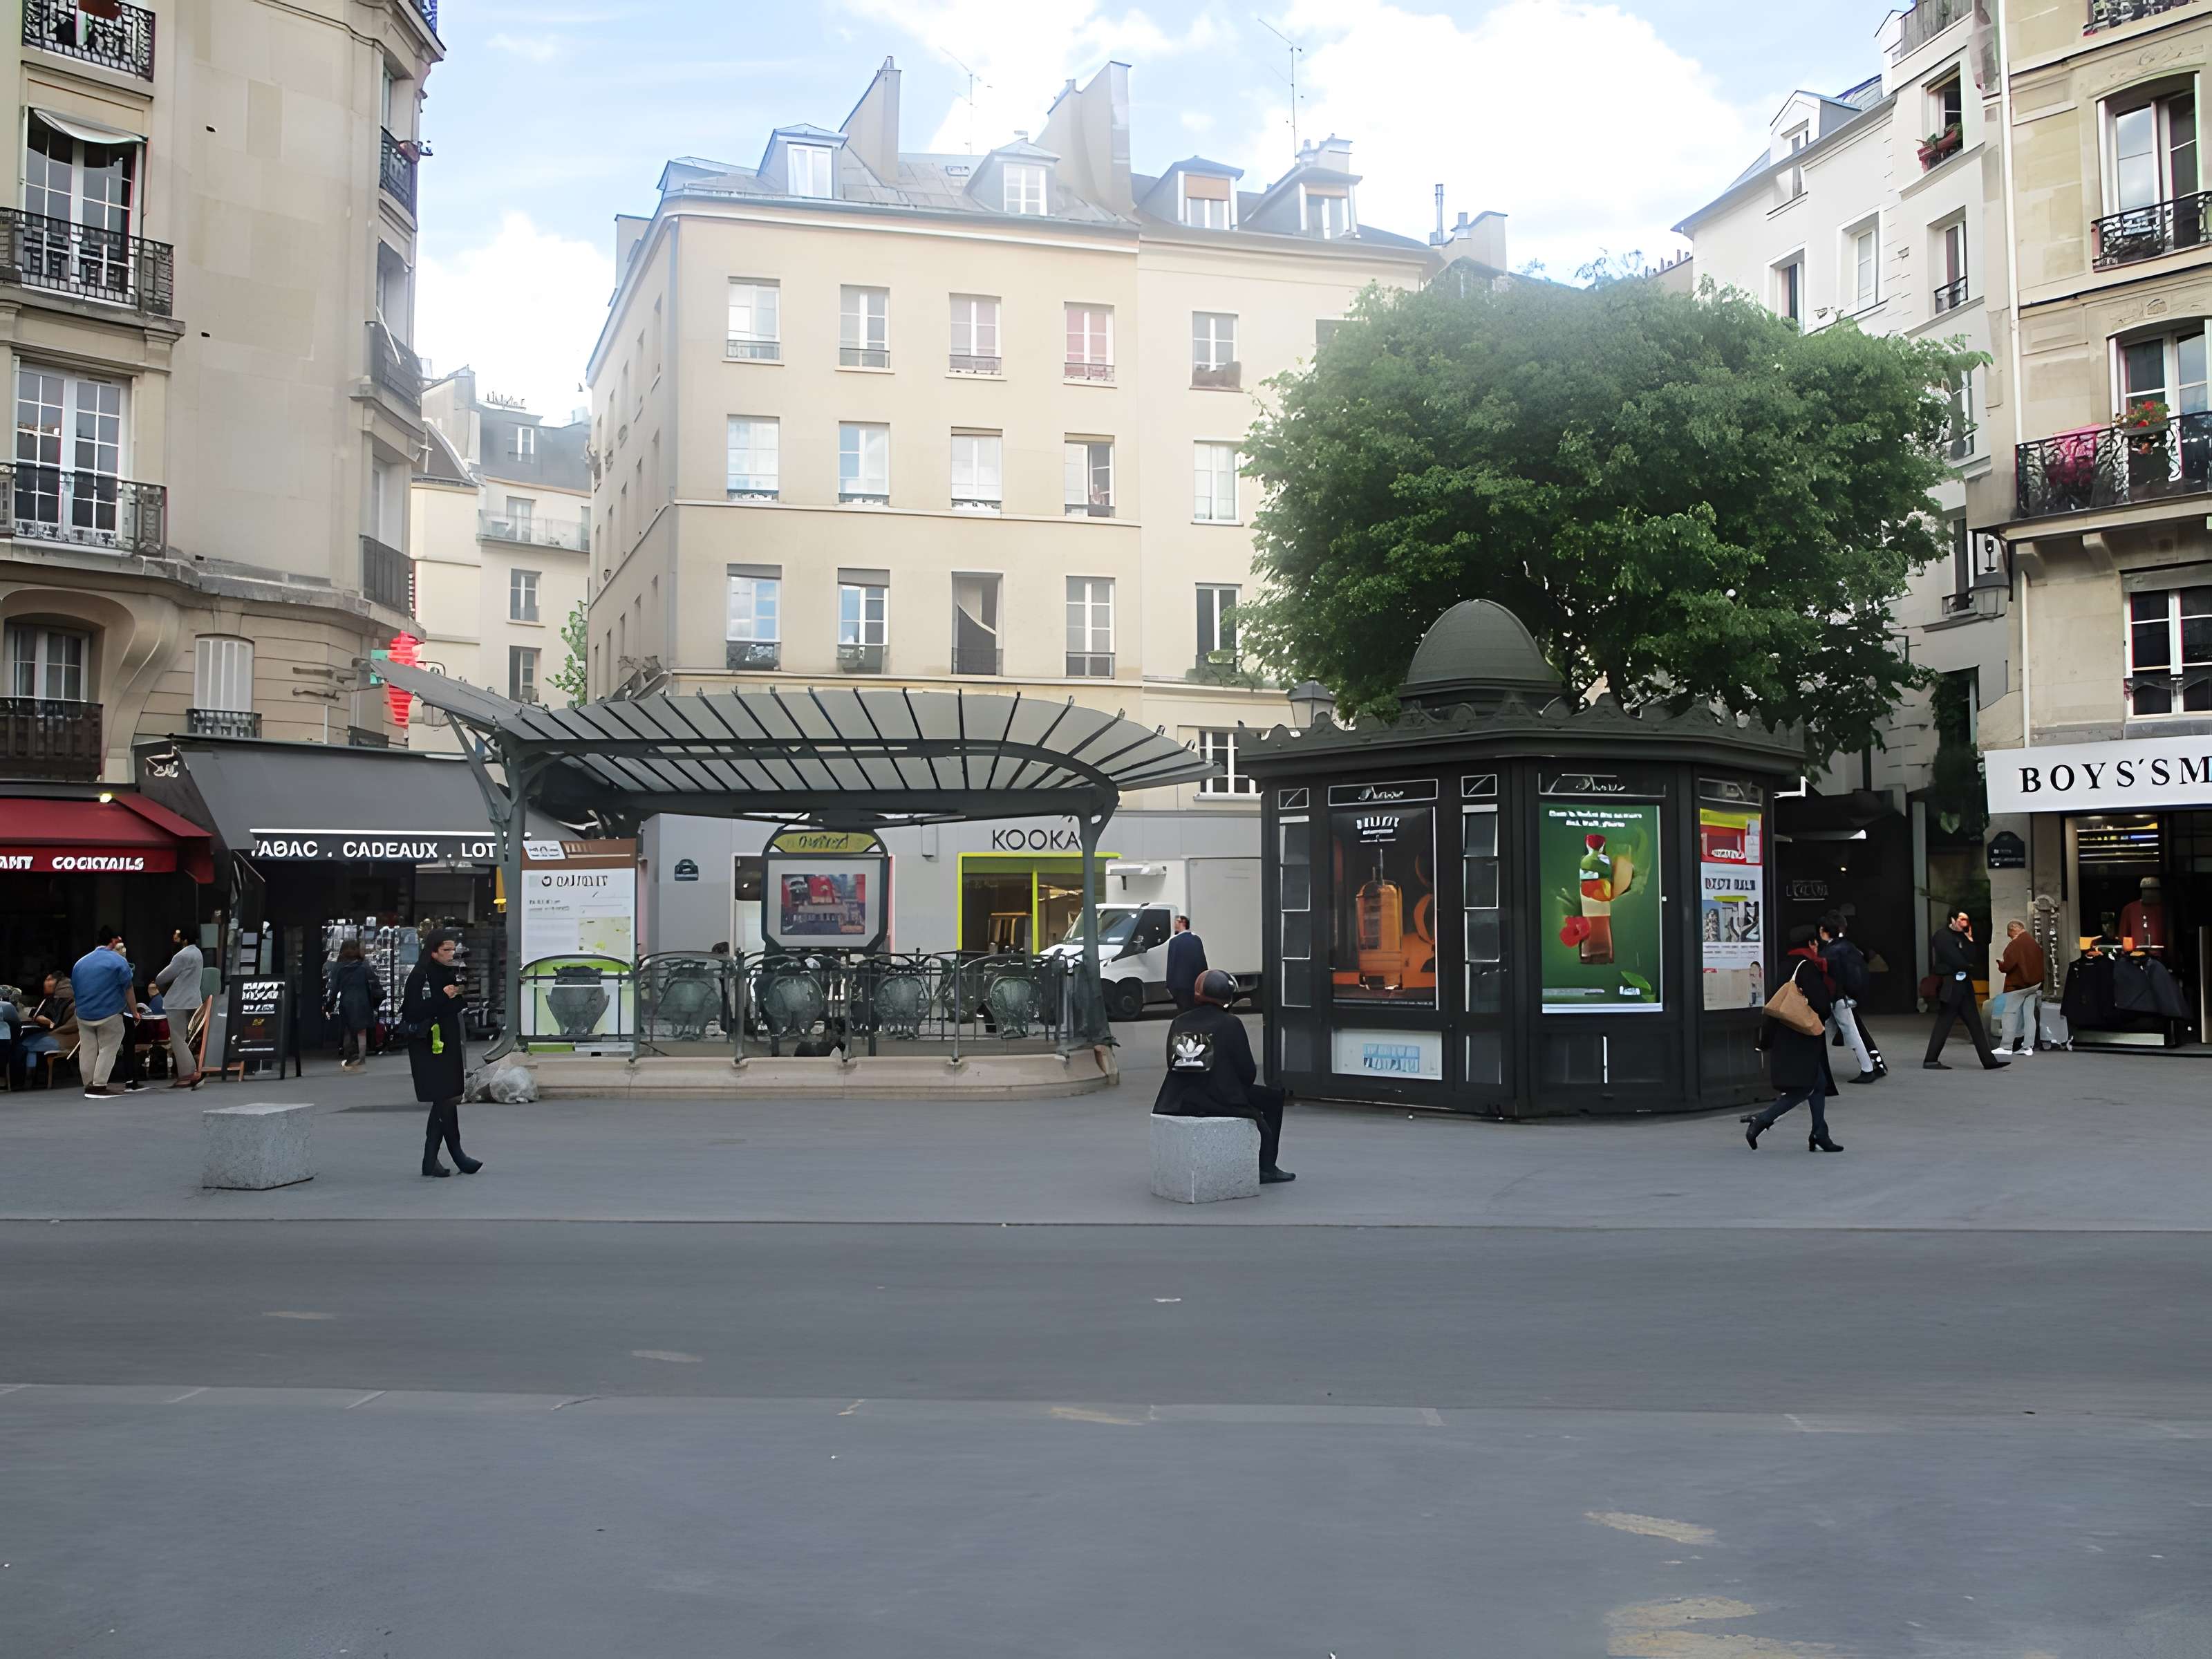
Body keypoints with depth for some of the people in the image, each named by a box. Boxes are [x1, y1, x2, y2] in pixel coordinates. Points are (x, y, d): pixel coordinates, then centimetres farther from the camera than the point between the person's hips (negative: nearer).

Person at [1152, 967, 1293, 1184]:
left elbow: (1173, 1064, 10)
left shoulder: (1179, 1023, 6)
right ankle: (1266, 1167, 18)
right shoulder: (1230, 1024, -7)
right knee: (1273, 1097, 16)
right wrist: (1244, 1084, 17)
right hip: (1221, 1101, -6)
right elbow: (1247, 1071, -5)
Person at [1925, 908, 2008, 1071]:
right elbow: (1957, 962, -15)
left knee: (1976, 1024, 5)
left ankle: (1988, 1060, 5)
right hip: (1950, 986, -9)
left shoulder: (1961, 937, 19)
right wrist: (1969, 967, 4)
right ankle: (1930, 1060, -1)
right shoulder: (1942, 937, -9)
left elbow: (1971, 959, 9)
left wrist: (1970, 941, 0)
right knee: (1943, 1024, -6)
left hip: (1964, 985, 9)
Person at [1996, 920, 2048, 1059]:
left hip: (2018, 984, -7)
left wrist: (2000, 964, 1)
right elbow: (2043, 964, 14)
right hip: (2035, 983, 7)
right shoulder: (2035, 943, 8)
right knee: (2030, 1015, 8)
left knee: (2010, 1014, -2)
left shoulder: (2015, 945, -14)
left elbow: (2007, 965, -19)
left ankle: (2006, 1046, -4)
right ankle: (2028, 1047, 7)